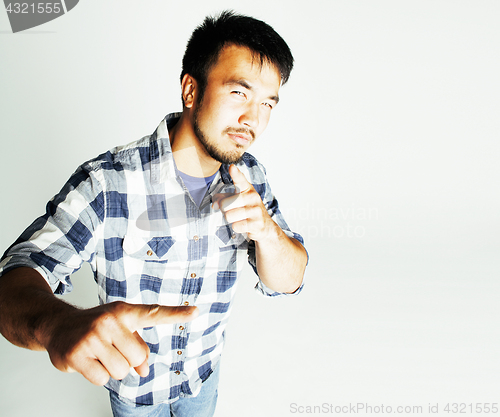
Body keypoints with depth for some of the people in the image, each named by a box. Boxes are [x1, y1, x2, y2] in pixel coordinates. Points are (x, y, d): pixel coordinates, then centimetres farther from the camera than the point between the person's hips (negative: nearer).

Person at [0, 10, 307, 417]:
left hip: (205, 370, 4)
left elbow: (286, 281, -12)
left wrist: (266, 231, -34)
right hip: (132, 380, -3)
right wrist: (58, 323, -54)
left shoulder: (249, 177, -15)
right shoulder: (106, 184, -30)